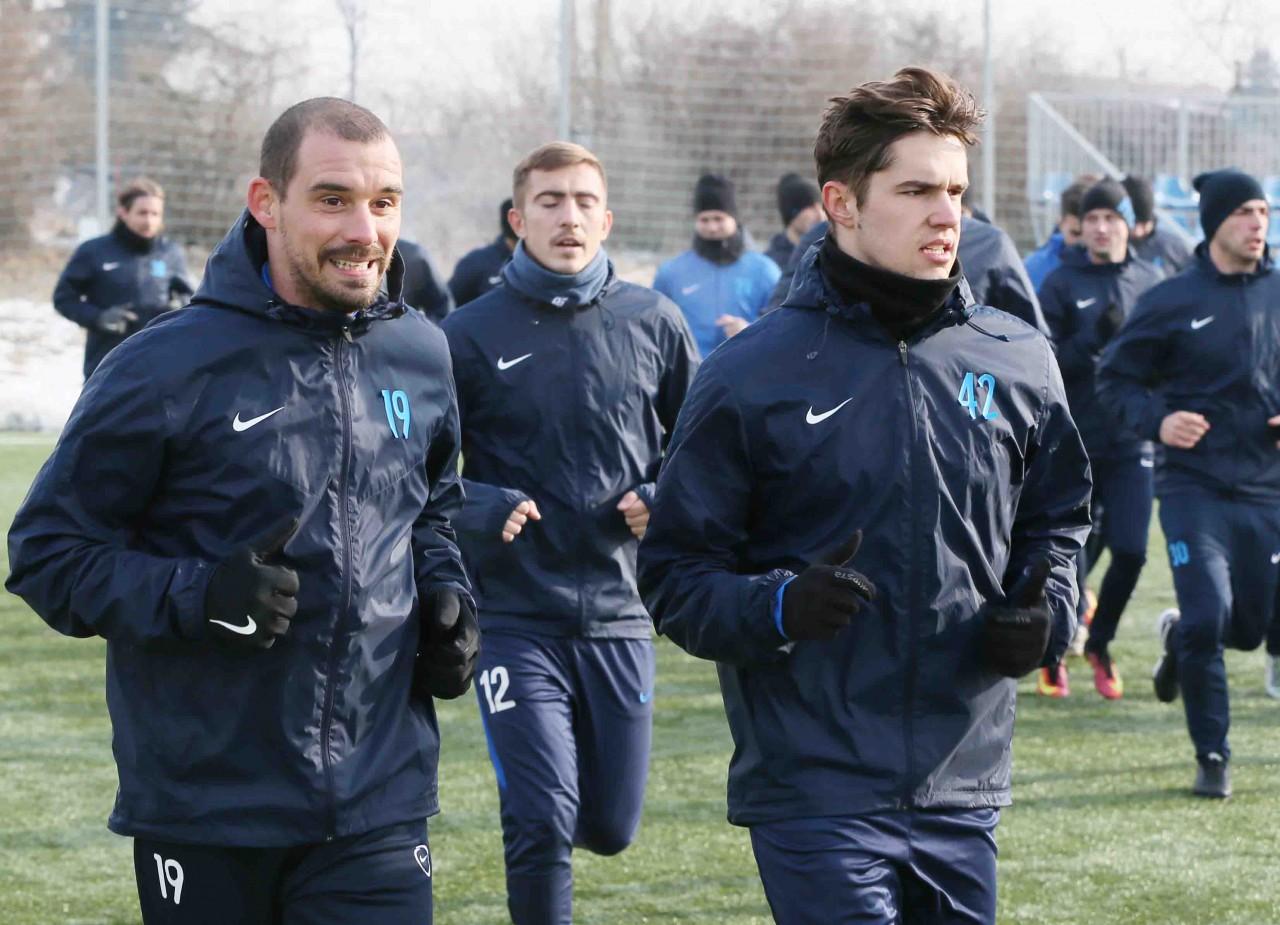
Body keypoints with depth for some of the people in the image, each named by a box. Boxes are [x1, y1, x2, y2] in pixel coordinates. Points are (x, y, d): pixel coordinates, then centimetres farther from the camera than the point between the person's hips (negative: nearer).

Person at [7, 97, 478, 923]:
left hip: (378, 804, 3)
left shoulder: (422, 356, 8)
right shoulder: (164, 368, -9)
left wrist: (446, 594, 6)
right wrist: (199, 598, -21)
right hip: (203, 813, -3)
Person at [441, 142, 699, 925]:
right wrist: (481, 509, -18)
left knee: (610, 826, 11)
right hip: (515, 617, -3)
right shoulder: (472, 335, -4)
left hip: (618, 616, 3)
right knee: (542, 824, -10)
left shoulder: (654, 323, 3)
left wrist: (668, 501, -5)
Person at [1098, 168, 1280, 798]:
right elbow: (1115, 378, 3)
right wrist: (1156, 420, -15)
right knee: (1207, 621, -12)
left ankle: (1181, 634, 43)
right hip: (1194, 489, -3)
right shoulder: (1172, 302, -4)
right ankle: (1212, 757, 5)